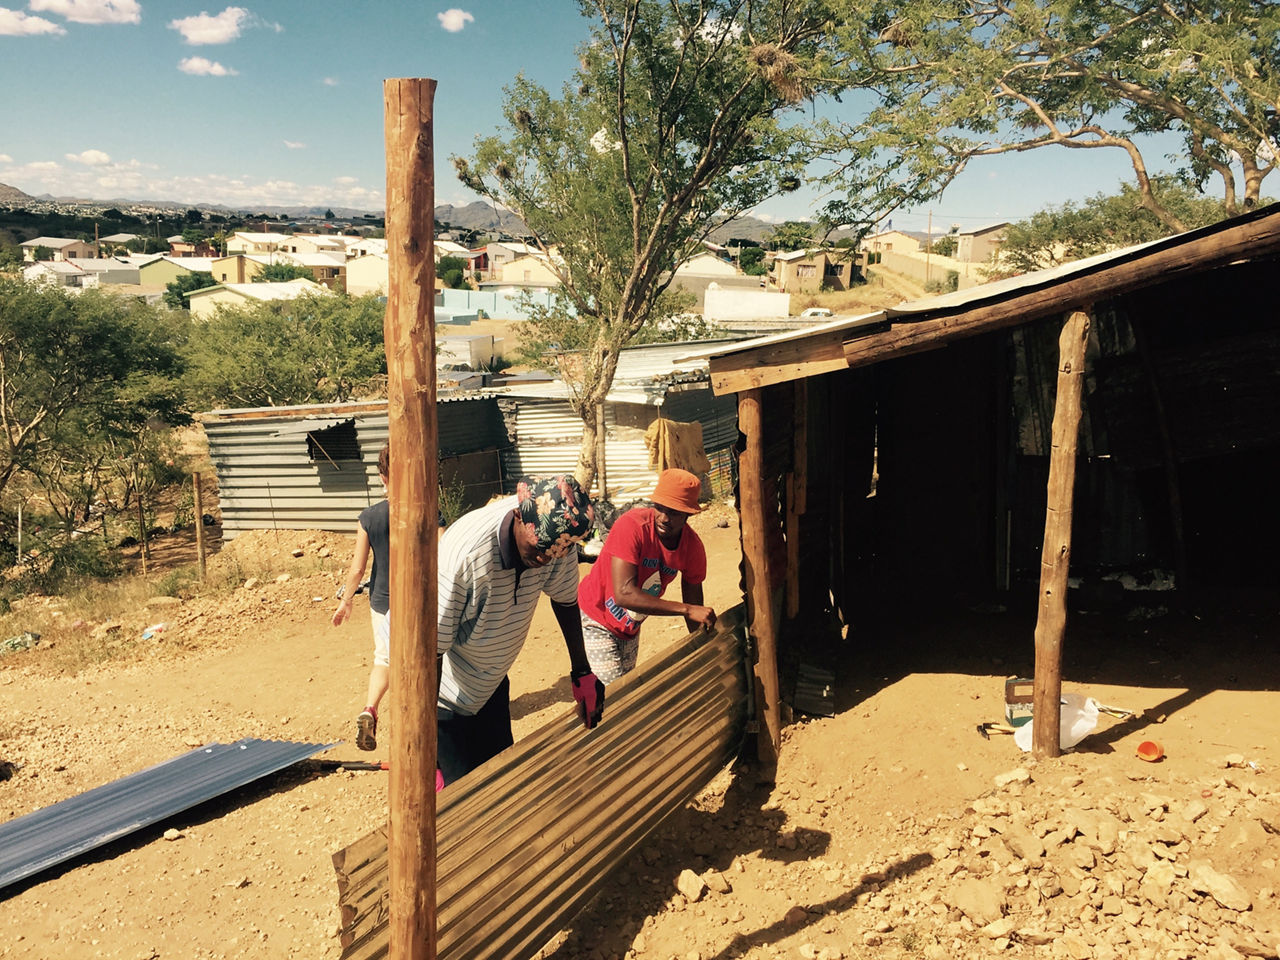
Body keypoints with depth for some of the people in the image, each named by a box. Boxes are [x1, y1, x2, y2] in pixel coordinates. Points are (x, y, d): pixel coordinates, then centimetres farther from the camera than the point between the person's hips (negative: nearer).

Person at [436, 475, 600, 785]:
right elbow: (431, 648, -29)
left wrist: (582, 672, 11)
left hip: (493, 684, 6)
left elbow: (565, 598, 3)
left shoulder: (557, 539, -19)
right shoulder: (464, 552, -36)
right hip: (445, 697, -5)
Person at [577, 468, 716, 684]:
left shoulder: (693, 547, -14)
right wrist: (688, 610, -40)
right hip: (597, 616, -6)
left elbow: (694, 607, -1)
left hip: (632, 625, 6)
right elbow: (623, 594, -39)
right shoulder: (632, 526, -30)